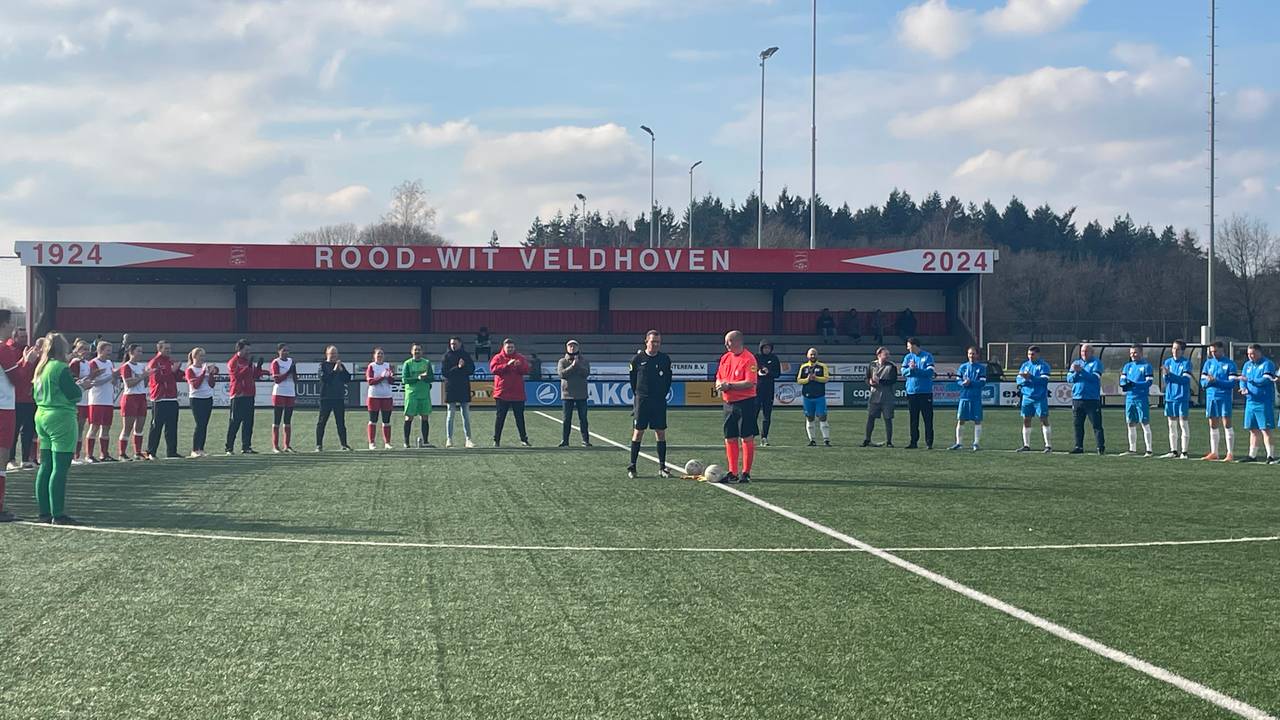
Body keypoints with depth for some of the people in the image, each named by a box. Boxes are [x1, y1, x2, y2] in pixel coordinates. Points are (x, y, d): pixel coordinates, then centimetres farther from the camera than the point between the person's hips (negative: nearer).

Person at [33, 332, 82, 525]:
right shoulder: (61, 368, -14)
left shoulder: (41, 368, 12)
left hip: (41, 416, 9)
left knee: (45, 466, 11)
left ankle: (44, 512, 13)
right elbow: (75, 395, -16)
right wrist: (79, 386, 6)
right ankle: (58, 514, -8)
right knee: (60, 468, -7)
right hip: (61, 419, -9)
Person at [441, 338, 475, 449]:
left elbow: (472, 370, 4)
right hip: (450, 389, -2)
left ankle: (468, 439, 2)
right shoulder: (446, 356, 2)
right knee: (450, 415, -1)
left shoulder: (466, 355, 9)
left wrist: (462, 367, -13)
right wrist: (458, 368, -13)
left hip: (464, 389, 2)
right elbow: (444, 373, -6)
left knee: (466, 415, 2)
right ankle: (449, 439, 3)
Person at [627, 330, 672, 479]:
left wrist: (663, 393, 6)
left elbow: (668, 379, 14)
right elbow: (632, 378, 7)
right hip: (641, 400, -2)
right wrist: (637, 394, 4)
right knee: (638, 432, -2)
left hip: (659, 401, 2)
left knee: (661, 432, 2)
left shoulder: (665, 359, 5)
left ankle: (662, 467, 8)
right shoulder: (638, 359, -1)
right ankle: (632, 467, 3)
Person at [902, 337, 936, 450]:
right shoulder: (908, 357, 11)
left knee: (928, 418, -3)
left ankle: (929, 442, 0)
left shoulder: (927, 356, -1)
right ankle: (913, 441, 10)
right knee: (913, 419, 6)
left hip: (926, 392, -4)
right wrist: (910, 369, -17)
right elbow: (903, 372, 3)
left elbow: (929, 372, -11)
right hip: (911, 392, 4)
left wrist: (915, 369, -13)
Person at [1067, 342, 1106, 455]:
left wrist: (1081, 371, -21)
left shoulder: (1096, 363, 0)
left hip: (1092, 399, -5)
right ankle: (1078, 446, 14)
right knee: (1077, 424, 7)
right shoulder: (1076, 363, 16)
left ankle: (1101, 447, -5)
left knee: (1096, 424, -6)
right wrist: (1075, 373, -13)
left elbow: (1095, 377, -15)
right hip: (1077, 398, 5)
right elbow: (1069, 378, 8)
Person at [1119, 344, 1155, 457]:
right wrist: (1125, 383, -14)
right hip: (1129, 398, 6)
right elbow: (1122, 381, 11)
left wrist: (1134, 384, -22)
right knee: (1131, 425, 10)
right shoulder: (1127, 366, 15)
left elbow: (1149, 382, -11)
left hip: (1142, 398, -6)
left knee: (1145, 424, -7)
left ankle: (1149, 450, -6)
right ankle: (1132, 449, 18)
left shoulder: (1146, 366, -3)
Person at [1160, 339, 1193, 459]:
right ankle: (1173, 451, 15)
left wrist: (1170, 374, -21)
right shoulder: (1168, 362, 11)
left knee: (1183, 424, -5)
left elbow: (1185, 380, -14)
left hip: (1182, 397, -5)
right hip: (1170, 397, 5)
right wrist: (1166, 375, -16)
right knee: (1172, 425, 9)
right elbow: (1166, 381, 7)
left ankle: (1183, 451, -3)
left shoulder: (1186, 362, -3)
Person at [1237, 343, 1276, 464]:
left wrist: (1249, 379, -21)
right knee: (1253, 430, 11)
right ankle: (1252, 455, 18)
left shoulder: (1267, 364, -7)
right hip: (1251, 401, 7)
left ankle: (1271, 456, -9)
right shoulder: (1247, 365, 15)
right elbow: (1242, 380, 11)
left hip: (1264, 403, -7)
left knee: (1265, 429, -9)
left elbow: (1265, 380, -19)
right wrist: (1243, 388, -11)